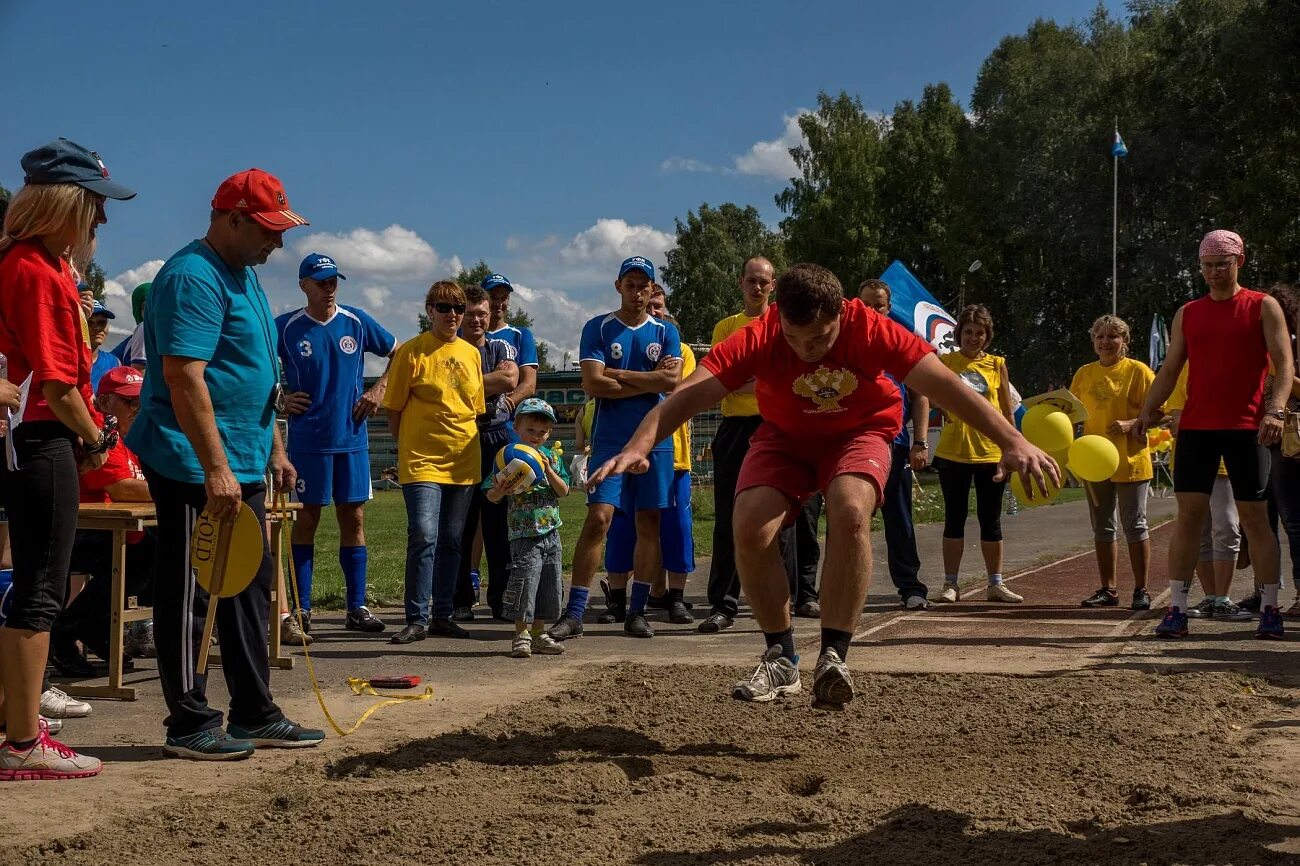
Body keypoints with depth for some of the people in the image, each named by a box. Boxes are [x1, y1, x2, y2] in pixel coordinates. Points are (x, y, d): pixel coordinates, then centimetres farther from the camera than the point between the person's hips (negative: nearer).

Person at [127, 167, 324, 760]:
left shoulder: (245, 276, 16)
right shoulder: (193, 278, -16)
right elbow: (184, 377, -24)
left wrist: (273, 448, 22)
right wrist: (215, 468, -27)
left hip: (242, 466, 10)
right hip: (194, 467, -10)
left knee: (251, 588, 13)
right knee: (190, 596, -1)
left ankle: (254, 715, 22)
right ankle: (189, 726, 7)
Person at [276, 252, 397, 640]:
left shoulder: (356, 321, 5)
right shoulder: (285, 327, -2)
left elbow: (399, 354, 17)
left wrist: (379, 388, 5)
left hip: (352, 436, 3)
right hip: (307, 438, -2)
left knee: (353, 518, 5)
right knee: (307, 518, 0)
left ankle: (357, 607, 12)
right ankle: (301, 611, 4)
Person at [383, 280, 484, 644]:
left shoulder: (471, 354, 11)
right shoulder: (411, 352, -3)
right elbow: (393, 408, 0)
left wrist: (471, 450, 13)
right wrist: (409, 446, -3)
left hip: (463, 462, 5)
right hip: (422, 461, -5)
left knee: (451, 541, 10)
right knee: (423, 536, -14)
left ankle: (442, 615, 18)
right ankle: (417, 619, -8)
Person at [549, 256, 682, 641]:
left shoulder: (666, 332, 10)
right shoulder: (598, 328, 5)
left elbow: (672, 380, -6)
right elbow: (592, 384, -8)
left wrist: (617, 374, -6)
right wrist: (649, 381, -5)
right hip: (610, 439, -2)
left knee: (649, 524, 3)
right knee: (598, 519, -12)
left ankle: (637, 611, 12)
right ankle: (574, 613, -11)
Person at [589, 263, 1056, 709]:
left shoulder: (872, 330, -29)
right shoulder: (758, 338, -28)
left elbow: (947, 386, -33)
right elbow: (688, 395, -36)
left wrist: (1013, 442, -42)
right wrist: (637, 447, -52)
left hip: (860, 432, -1)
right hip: (785, 435, 2)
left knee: (850, 512, -33)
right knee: (750, 527, -23)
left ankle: (833, 656, -22)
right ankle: (782, 658, -4)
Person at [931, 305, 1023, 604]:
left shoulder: (997, 365, 5)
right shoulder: (945, 362, 2)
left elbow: (1007, 413, 8)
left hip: (991, 453, 1)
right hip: (953, 453, -1)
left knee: (991, 521, 9)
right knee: (954, 519, 5)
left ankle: (996, 584, 17)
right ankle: (951, 584, 10)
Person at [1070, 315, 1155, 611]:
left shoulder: (1138, 371, -5)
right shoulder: (1084, 374, 10)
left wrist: (1130, 424, -21)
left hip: (1130, 461, -5)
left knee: (1134, 526, -1)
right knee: (1102, 528, 10)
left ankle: (1141, 591, 7)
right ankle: (1108, 590, 19)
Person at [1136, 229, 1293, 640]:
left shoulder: (1263, 307, 4)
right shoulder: (1187, 314, 14)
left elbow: (1284, 364, -3)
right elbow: (1170, 370, 14)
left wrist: (1275, 409, -19)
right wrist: (1148, 411, 0)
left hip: (1247, 427, -3)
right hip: (1195, 427, 3)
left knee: (1254, 518, 1)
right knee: (1188, 515, -2)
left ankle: (1270, 610, 8)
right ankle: (1177, 610, -1)